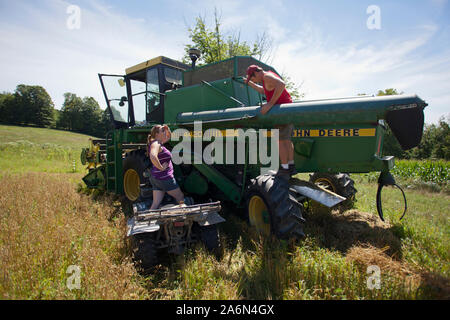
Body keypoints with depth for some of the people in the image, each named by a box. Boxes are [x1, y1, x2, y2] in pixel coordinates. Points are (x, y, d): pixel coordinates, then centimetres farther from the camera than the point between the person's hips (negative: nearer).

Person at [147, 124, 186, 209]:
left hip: (155, 178, 9)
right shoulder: (156, 143, -16)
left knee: (155, 204, 6)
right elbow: (153, 157, -37)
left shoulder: (158, 143, 12)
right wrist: (161, 168, -25)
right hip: (164, 177, -9)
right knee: (181, 198, 8)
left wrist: (167, 129, 10)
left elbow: (168, 137, 29)